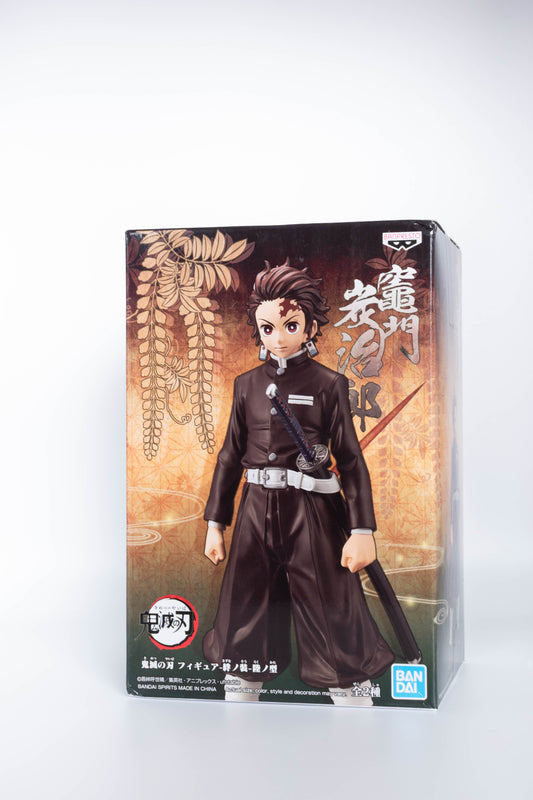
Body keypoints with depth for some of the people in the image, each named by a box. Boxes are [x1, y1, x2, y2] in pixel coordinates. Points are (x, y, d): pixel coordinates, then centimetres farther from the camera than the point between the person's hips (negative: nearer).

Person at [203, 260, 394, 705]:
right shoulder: (248, 385, 9)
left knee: (329, 612, 0)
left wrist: (362, 530, -10)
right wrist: (216, 522, 12)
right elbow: (231, 456, 13)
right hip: (256, 513, 4)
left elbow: (351, 459, -4)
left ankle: (349, 698, 12)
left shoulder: (328, 385, -3)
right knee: (248, 610, 12)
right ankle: (241, 690, 28)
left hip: (313, 513, -4)